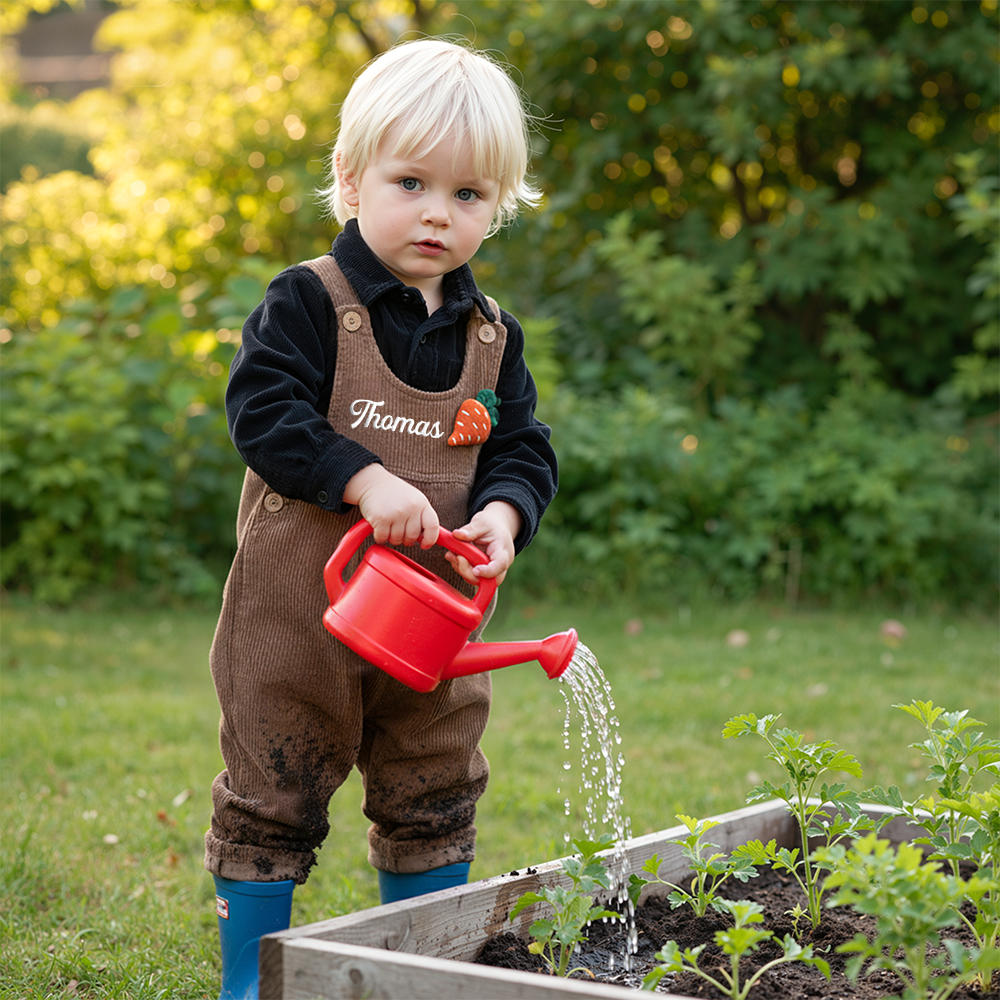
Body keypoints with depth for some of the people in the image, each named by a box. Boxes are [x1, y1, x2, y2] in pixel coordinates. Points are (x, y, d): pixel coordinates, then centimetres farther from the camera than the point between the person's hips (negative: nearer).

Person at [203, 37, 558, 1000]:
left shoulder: (490, 335, 5)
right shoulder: (308, 301, -9)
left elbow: (522, 449, 6)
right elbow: (263, 410, -18)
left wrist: (502, 514, -16)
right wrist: (367, 481, -28)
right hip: (301, 610, -4)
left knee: (432, 800, 15)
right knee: (272, 799, 6)